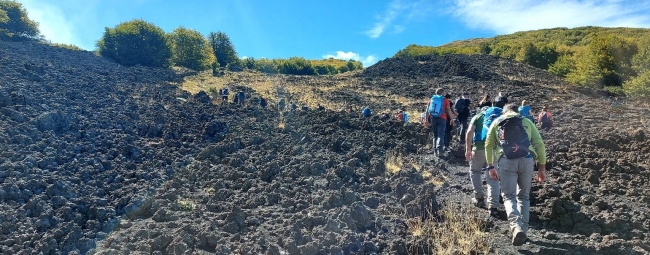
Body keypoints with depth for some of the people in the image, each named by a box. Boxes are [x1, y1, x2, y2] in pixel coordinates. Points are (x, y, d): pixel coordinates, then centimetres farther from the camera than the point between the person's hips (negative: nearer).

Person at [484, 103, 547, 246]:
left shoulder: (497, 122, 20)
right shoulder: (526, 121, 21)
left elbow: (488, 145, 10)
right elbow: (539, 144, 12)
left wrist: (490, 166, 11)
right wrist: (542, 167, 13)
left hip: (507, 161, -2)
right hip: (527, 160, 2)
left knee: (509, 196, 2)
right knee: (524, 196, 17)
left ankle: (516, 227, -22)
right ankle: (523, 229, 15)